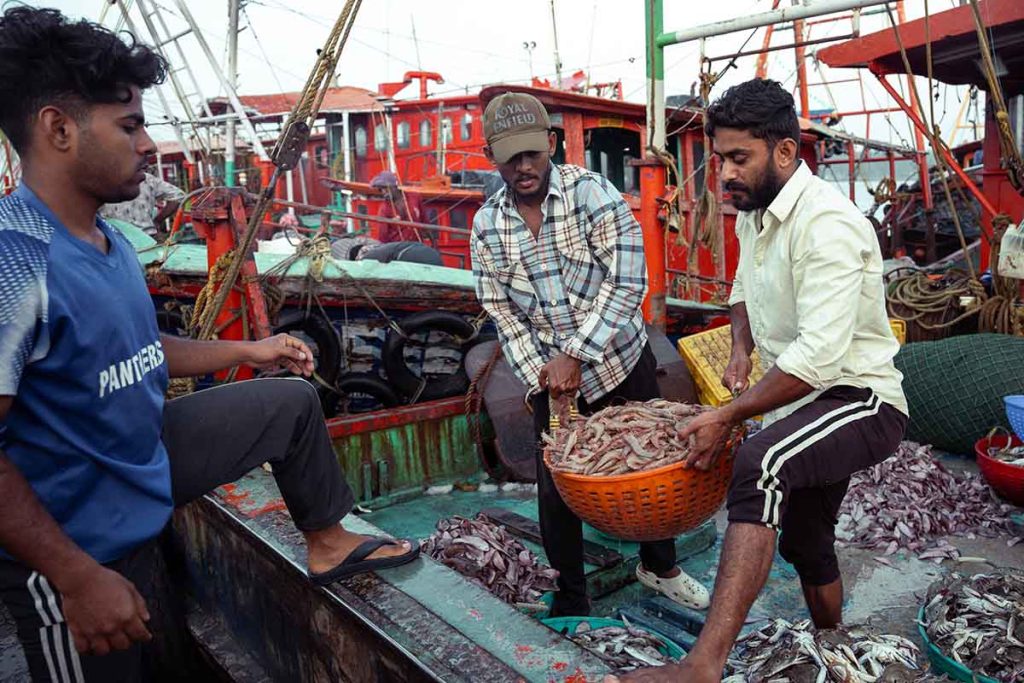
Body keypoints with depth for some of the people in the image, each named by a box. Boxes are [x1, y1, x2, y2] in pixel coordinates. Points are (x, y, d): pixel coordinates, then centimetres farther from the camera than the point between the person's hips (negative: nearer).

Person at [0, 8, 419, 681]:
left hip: (144, 463, 9)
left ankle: (327, 542, 28)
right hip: (76, 542, -8)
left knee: (293, 399, 13)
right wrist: (79, 578, -26)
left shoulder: (110, 244, 1)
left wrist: (247, 350, 17)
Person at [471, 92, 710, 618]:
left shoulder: (591, 193, -14)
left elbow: (628, 284, -19)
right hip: (549, 377, 2)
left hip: (621, 361, -1)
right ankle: (570, 604, 28)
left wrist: (574, 355, -22)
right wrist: (542, 376, -12)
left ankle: (658, 565, 43)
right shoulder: (486, 226, -5)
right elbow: (503, 314, -1)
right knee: (556, 490, 6)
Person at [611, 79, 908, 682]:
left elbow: (818, 356, -31)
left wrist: (728, 416, -27)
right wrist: (742, 349, 3)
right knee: (805, 542, 22)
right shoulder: (754, 213, 5)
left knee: (761, 464, -37)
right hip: (801, 401, 10)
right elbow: (745, 289, 22)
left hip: (860, 400, -9)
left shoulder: (827, 224, -24)